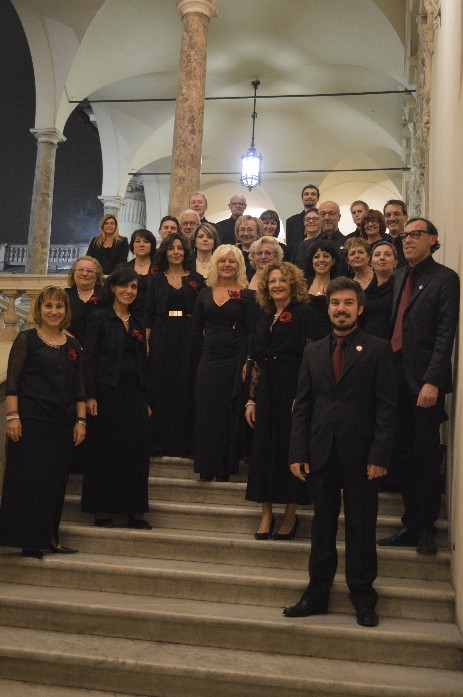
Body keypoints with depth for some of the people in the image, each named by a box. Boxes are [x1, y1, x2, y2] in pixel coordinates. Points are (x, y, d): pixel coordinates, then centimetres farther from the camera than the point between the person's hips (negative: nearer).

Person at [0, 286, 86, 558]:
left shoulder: (73, 344, 11)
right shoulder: (27, 339, -1)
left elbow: (79, 386, 13)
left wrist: (81, 420, 7)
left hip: (62, 423, 5)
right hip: (31, 420, -5)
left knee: (56, 481, 8)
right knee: (28, 479, -1)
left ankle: (49, 536, 20)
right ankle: (28, 539, 9)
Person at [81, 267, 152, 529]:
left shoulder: (138, 323, 15)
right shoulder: (101, 318, -1)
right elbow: (90, 358, -6)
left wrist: (146, 399, 14)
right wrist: (91, 396, -14)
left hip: (135, 392, 5)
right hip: (108, 392, -5)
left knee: (138, 448, 0)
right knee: (105, 450, 0)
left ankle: (136, 512, 9)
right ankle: (102, 511, 11)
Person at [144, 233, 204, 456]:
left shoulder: (196, 279, 6)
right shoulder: (156, 279, 8)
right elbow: (149, 313, 6)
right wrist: (146, 340, -3)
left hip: (188, 338, 0)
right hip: (162, 336, 1)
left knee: (186, 387, 2)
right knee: (161, 388, 2)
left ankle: (184, 442, 10)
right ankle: (160, 442, 10)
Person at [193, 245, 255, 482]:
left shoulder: (246, 296, -1)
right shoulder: (205, 293, 9)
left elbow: (251, 332, -6)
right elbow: (197, 328, 14)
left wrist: (247, 363, -13)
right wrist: (210, 345, 7)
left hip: (234, 361, -3)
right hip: (209, 361, 3)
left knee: (230, 414, 4)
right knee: (206, 412, 4)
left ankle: (225, 467, 14)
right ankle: (206, 466, 13)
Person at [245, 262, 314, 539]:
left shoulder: (303, 313, -4)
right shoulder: (266, 319, 16)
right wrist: (252, 399, 11)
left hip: (292, 389, -6)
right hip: (266, 391, 6)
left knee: (290, 450, -1)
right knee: (263, 449, 5)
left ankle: (291, 515, 13)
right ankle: (267, 515, 14)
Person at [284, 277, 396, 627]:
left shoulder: (378, 349, 0)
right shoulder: (313, 352, 11)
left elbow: (386, 406, -5)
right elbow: (302, 406, 9)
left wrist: (380, 455, -13)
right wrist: (297, 453, 1)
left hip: (361, 456, -3)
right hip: (321, 454, 3)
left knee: (361, 529, 6)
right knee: (322, 528, 12)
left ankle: (363, 598, 21)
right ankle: (317, 595, 23)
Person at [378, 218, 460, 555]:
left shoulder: (445, 278, -3)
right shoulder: (399, 276, 17)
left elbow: (445, 334, -11)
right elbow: (392, 324, 14)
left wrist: (432, 381, -18)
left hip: (424, 380, -6)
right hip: (397, 376, 6)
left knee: (426, 456, 1)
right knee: (404, 455, 10)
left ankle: (426, 528, 13)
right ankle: (411, 525, 20)